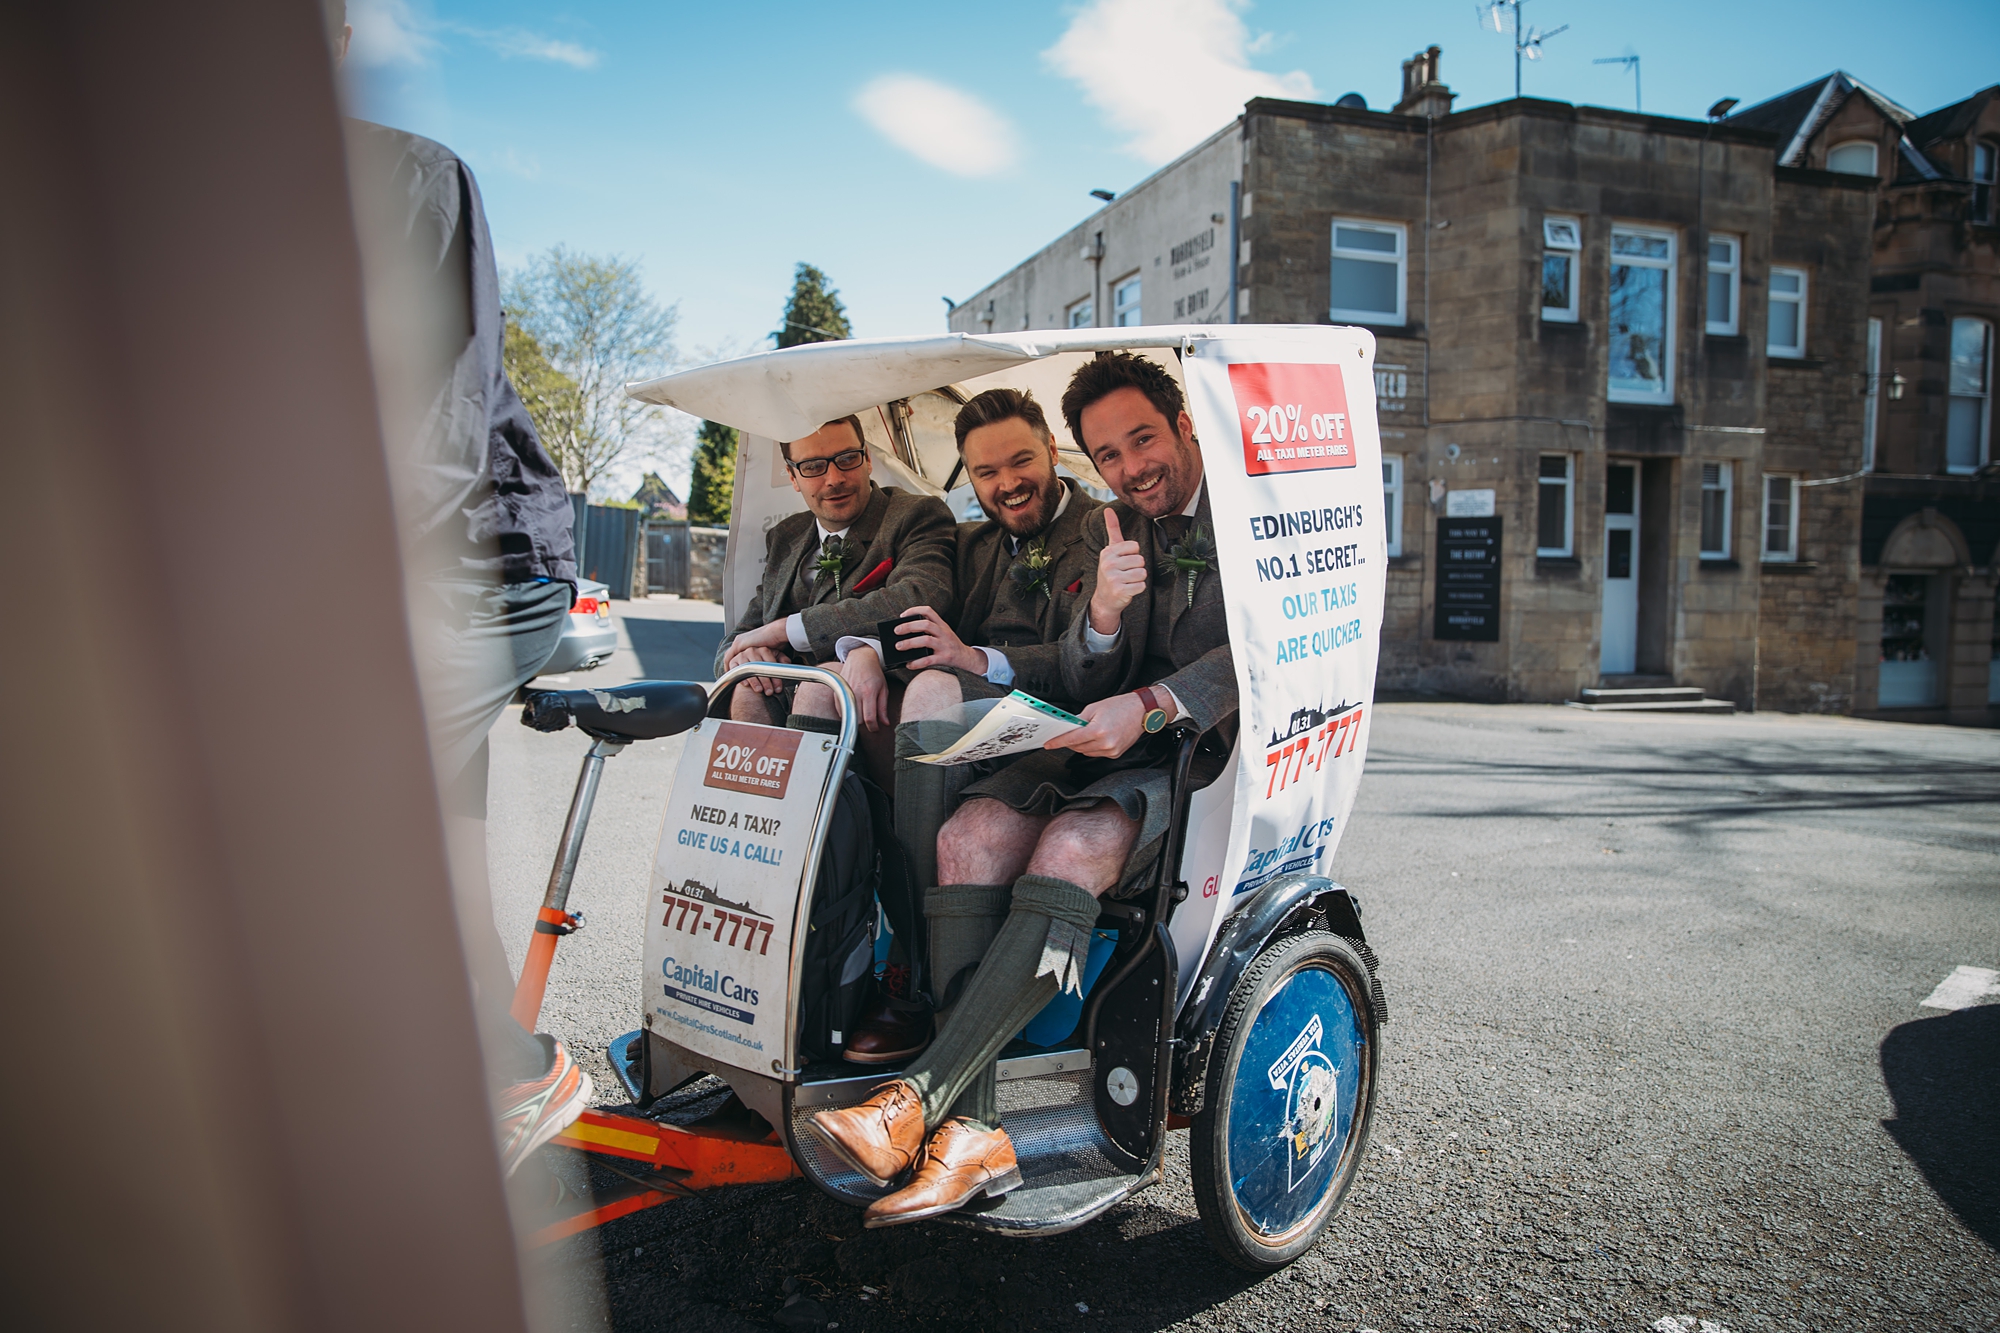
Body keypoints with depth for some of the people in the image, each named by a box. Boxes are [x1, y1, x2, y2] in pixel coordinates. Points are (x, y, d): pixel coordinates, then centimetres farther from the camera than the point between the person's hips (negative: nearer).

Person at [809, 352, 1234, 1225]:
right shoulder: (1110, 532, 15)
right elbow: (1084, 687, 7)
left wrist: (1148, 706, -27)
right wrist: (1102, 613, -15)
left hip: (1212, 754, -5)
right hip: (1110, 749, 5)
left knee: (1073, 847, -34)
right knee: (974, 832, -23)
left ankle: (919, 1098, -28)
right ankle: (971, 1129, -23)